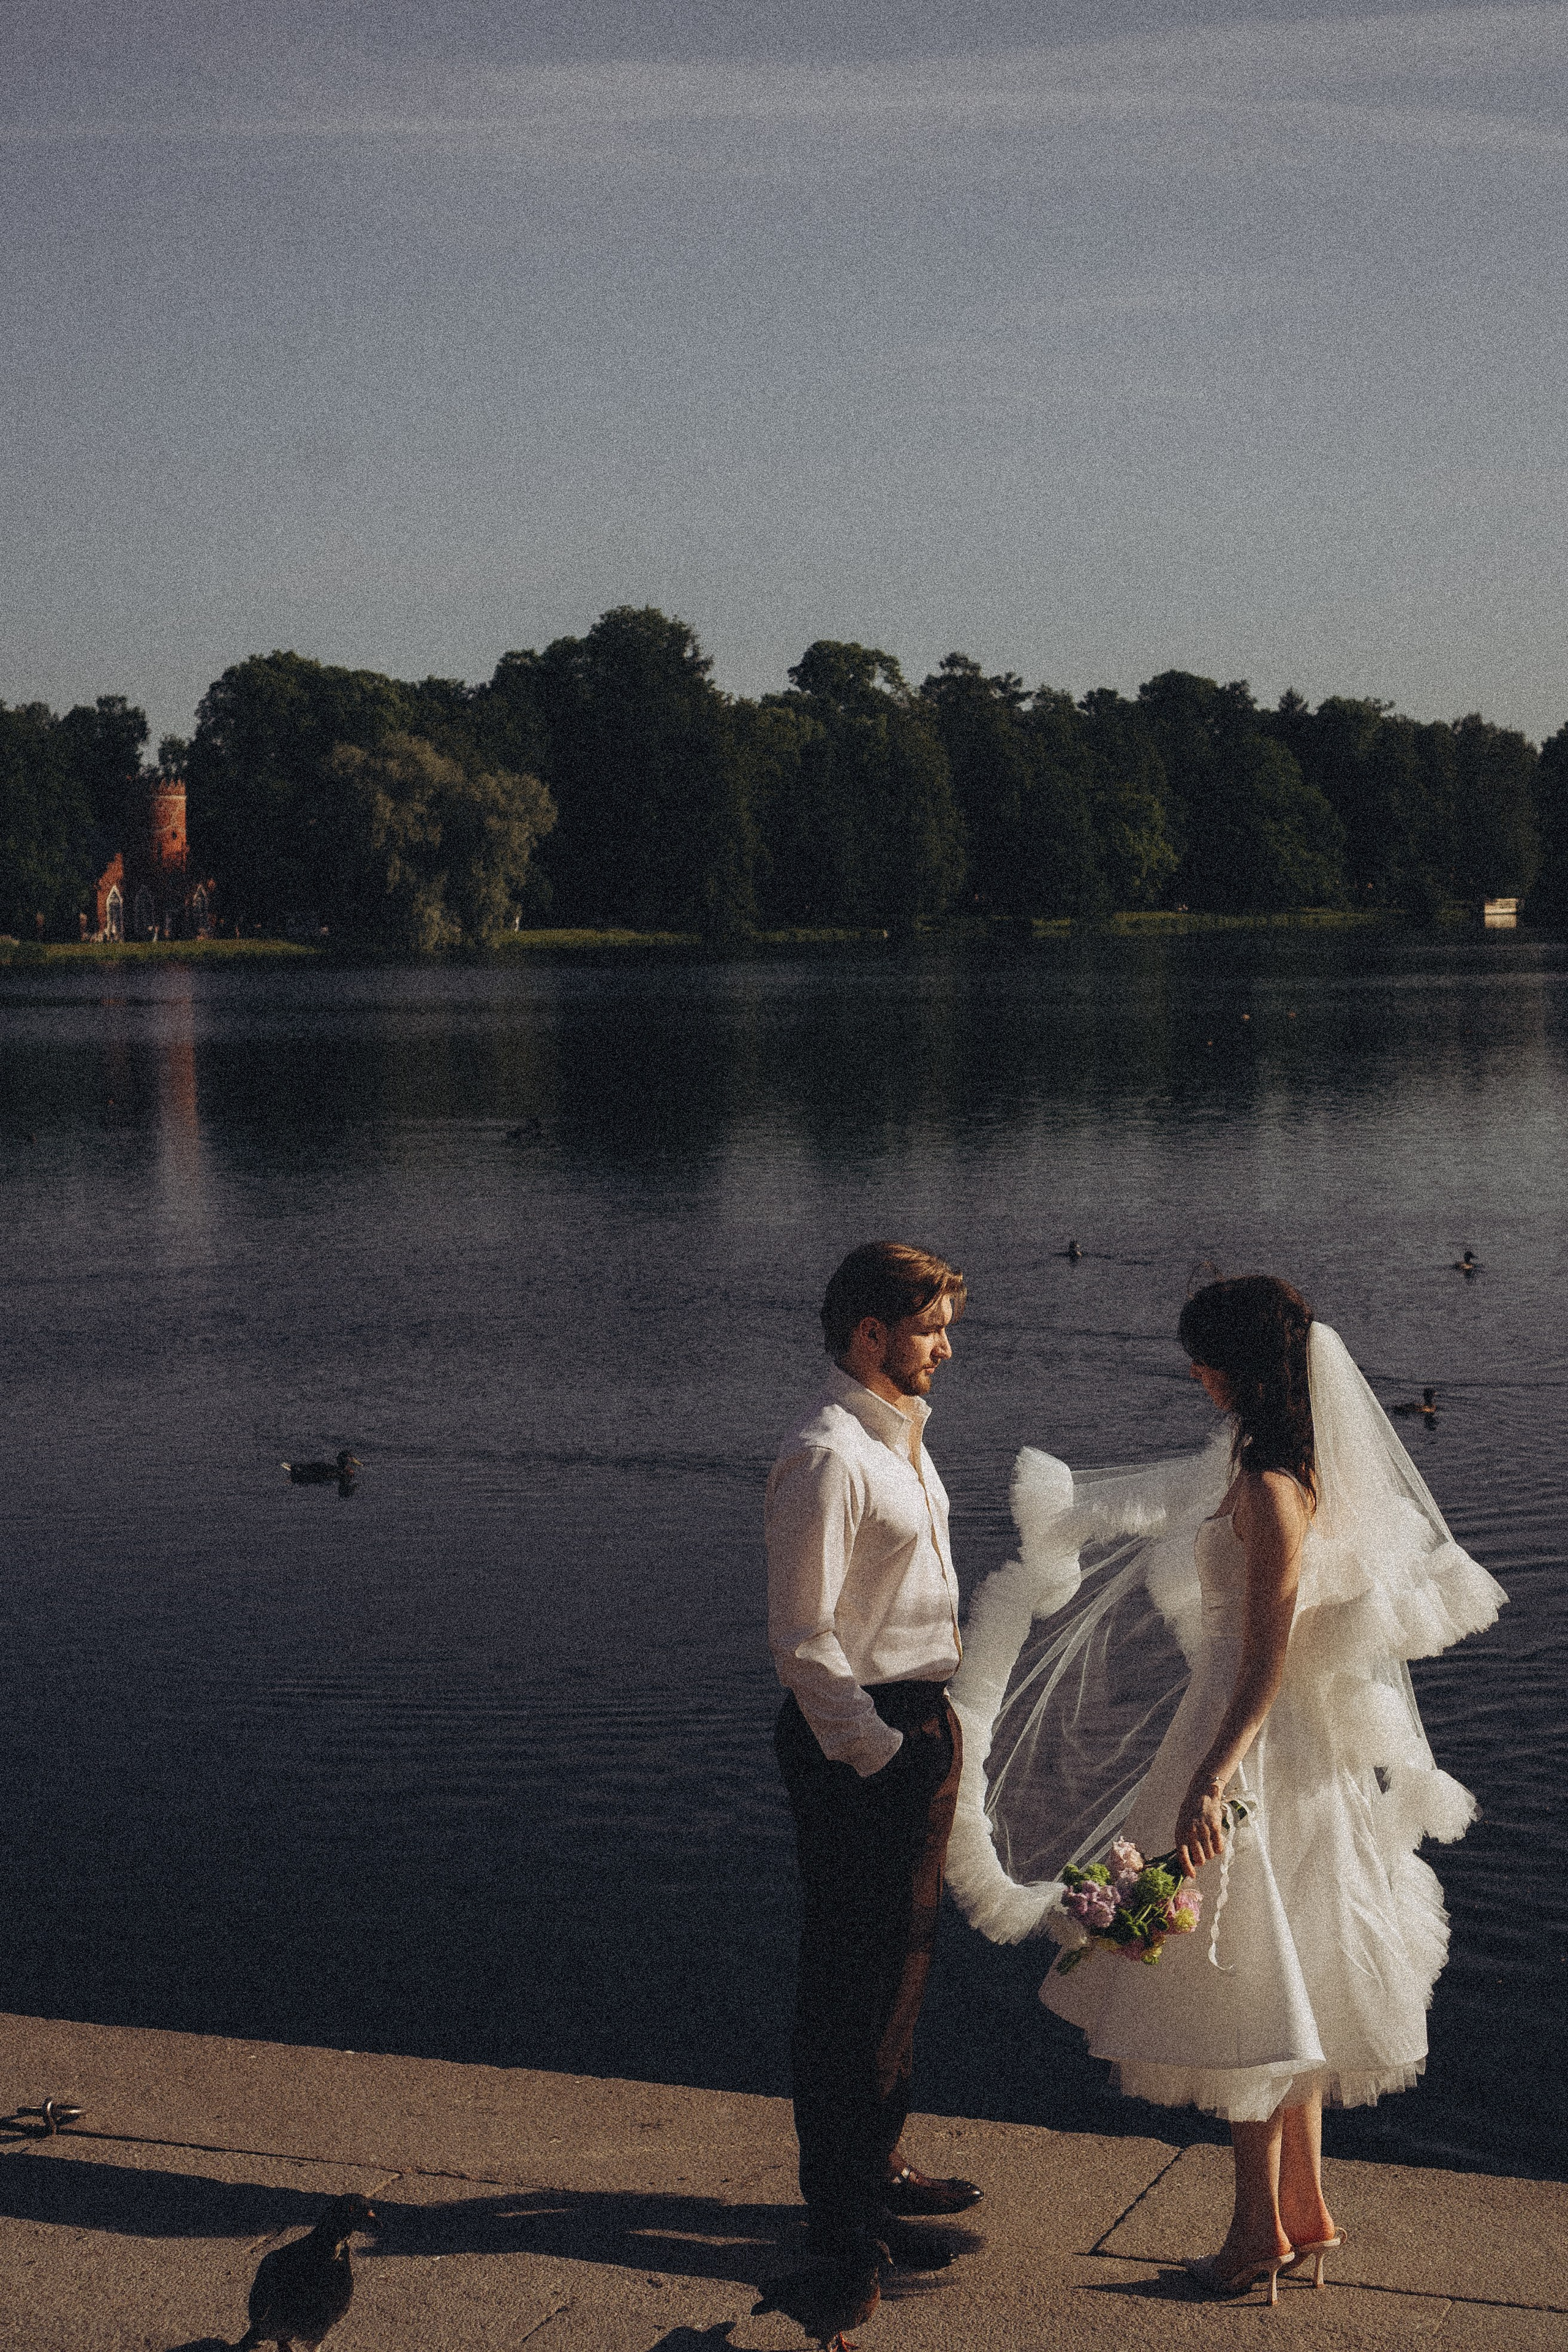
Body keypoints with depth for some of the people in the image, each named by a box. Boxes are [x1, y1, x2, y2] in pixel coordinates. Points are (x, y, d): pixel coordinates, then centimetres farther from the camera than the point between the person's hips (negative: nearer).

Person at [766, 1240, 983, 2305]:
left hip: (919, 1726, 10)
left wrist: (936, 1735, 17)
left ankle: (878, 2160, 36)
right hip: (858, 1738, -10)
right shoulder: (827, 1456, -19)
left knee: (904, 1957, 20)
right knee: (852, 1975, 1)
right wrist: (877, 1751, -19)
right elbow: (803, 1640, -20)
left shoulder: (902, 1437, 12)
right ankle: (843, 2207, 13)